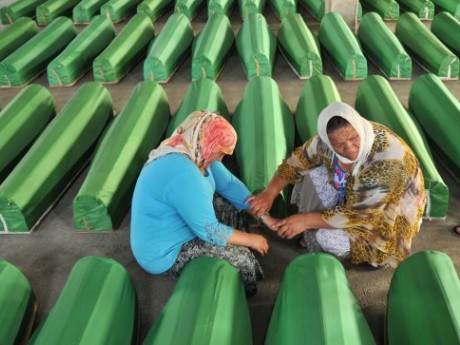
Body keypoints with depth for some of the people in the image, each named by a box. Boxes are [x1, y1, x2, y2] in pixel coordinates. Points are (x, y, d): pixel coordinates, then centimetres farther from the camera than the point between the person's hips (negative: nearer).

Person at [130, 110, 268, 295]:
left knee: (233, 208, 10)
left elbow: (229, 183, 2)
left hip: (175, 231, 10)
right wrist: (250, 239, -14)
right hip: (165, 255, -10)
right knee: (242, 256, -12)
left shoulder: (197, 153, -6)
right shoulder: (183, 174, -35)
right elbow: (209, 231, -28)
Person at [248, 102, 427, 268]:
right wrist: (269, 193, -20)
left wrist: (307, 219, -32)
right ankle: (311, 236, 0)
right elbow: (298, 160, -8)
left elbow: (362, 215, -33)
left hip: (388, 215, -6)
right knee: (314, 173, -13)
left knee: (330, 238, -26)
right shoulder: (328, 140, -21)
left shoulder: (387, 159, -38)